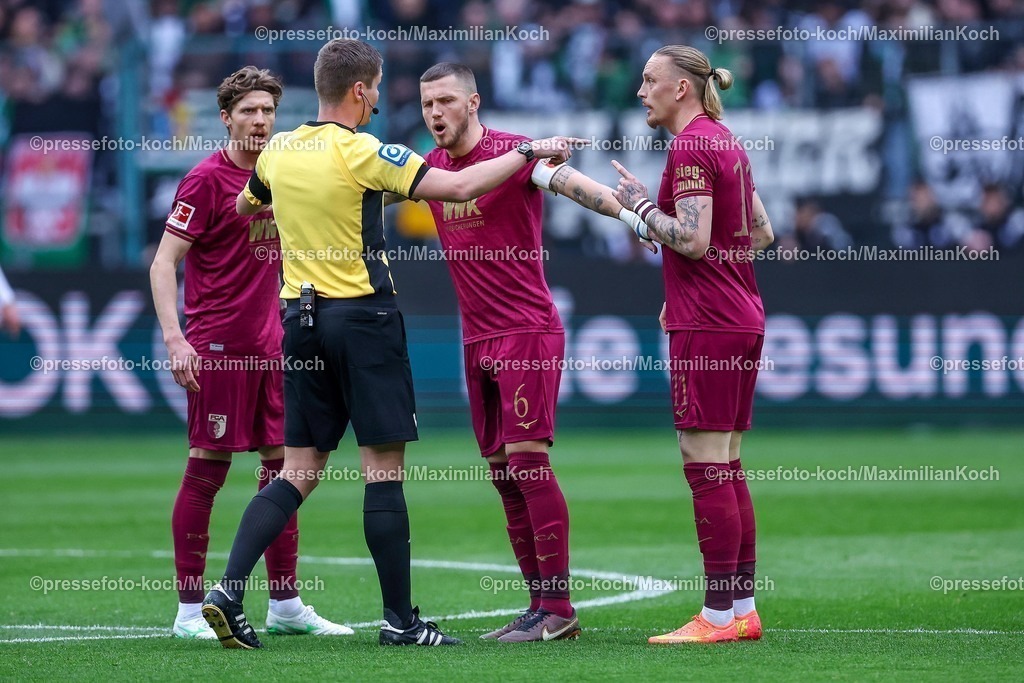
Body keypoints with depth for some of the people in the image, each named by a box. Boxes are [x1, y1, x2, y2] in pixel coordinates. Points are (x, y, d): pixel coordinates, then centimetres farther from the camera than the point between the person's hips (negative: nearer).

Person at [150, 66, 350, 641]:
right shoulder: (206, 179, -9)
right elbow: (164, 261, -11)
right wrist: (175, 338, -21)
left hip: (270, 345, 7)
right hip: (217, 345, -7)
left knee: (284, 465, 8)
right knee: (207, 470, -4)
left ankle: (286, 605, 16)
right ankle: (190, 610, 1)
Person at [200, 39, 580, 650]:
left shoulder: (279, 151, 7)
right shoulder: (364, 153, -12)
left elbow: (245, 205, 28)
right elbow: (459, 187, -16)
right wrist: (529, 152, -5)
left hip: (302, 317, 6)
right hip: (363, 317, -6)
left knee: (298, 472, 8)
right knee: (385, 470, -1)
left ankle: (230, 591, -5)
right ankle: (400, 619, 2)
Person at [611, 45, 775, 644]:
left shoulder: (691, 146, -13)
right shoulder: (727, 142, 16)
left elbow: (693, 240, -20)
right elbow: (762, 231, 21)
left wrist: (643, 206, -7)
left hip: (706, 325, -10)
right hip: (744, 320, 10)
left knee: (705, 465, -8)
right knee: (727, 467, 12)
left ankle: (719, 616, -8)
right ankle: (745, 608, 14)